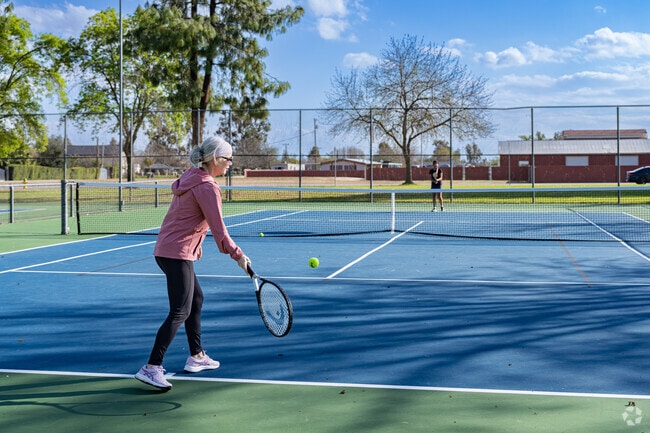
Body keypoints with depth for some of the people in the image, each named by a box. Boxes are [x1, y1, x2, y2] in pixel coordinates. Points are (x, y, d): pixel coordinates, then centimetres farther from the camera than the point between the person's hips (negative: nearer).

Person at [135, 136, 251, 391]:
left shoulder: (190, 178, 12)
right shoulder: (207, 188, -16)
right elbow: (219, 230, -17)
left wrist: (195, 246, 25)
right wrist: (238, 256, -10)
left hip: (166, 250, 10)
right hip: (177, 254, -10)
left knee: (196, 299, 21)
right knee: (180, 312, -8)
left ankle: (196, 357, 31)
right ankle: (151, 368, -11)